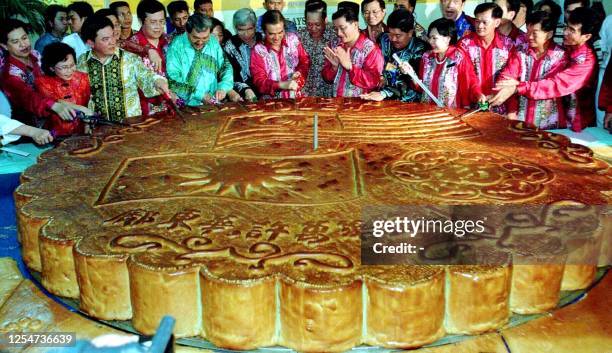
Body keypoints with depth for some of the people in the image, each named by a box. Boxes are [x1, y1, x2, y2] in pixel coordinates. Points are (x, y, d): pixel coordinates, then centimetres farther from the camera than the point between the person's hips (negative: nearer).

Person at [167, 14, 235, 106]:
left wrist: (223, 87, -8)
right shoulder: (176, 46, -6)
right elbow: (173, 80, -10)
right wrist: (199, 95, -16)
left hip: (213, 104, 3)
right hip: (186, 106, -3)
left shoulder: (214, 42, 7)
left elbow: (225, 67, 11)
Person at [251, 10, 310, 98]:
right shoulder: (258, 50, -4)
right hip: (271, 101, -2)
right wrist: (282, 85, -25)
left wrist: (299, 73, -10)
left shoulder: (293, 39, 4)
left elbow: (305, 61, 12)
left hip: (297, 97, 2)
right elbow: (259, 81, -9)